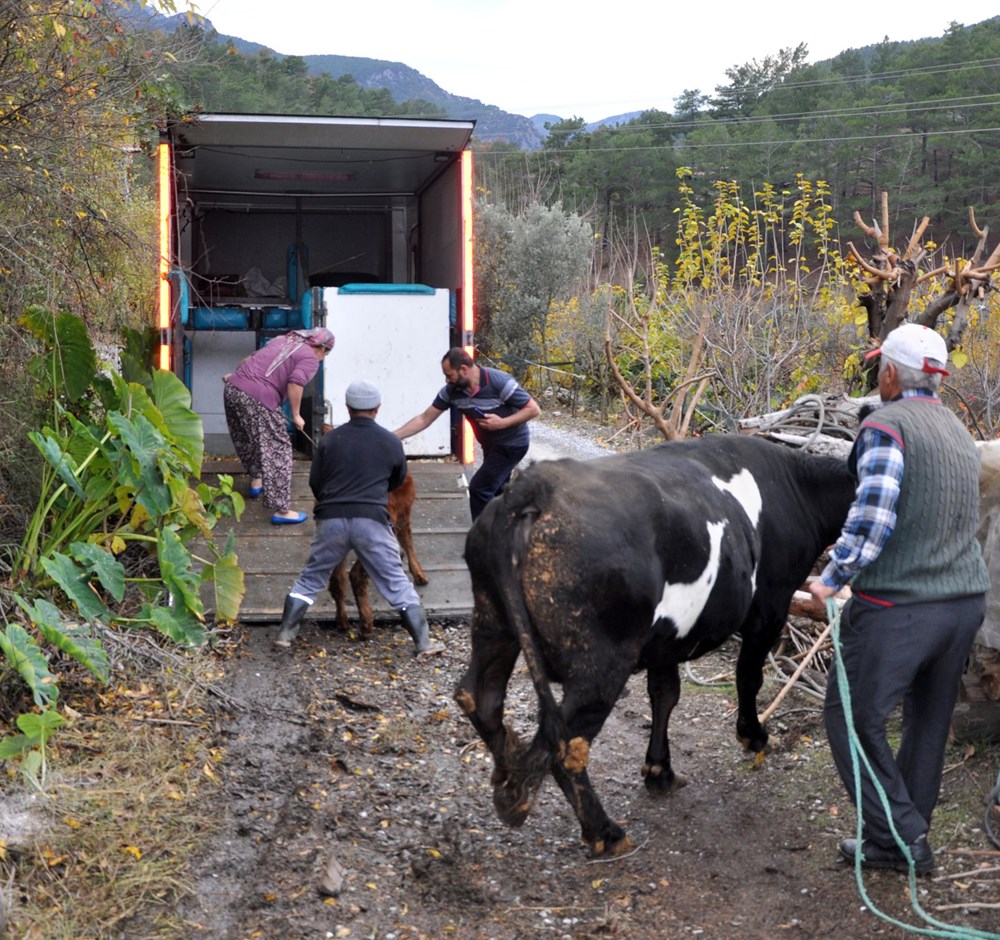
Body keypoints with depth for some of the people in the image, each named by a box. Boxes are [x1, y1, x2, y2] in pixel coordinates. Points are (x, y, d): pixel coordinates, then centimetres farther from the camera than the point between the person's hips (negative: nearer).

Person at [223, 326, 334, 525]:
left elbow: (250, 358, 31)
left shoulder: (282, 340, 23)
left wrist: (235, 375, 46)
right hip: (258, 401, -8)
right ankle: (280, 510, -3)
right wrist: (296, 415, -4)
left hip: (233, 389, 8)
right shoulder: (310, 359, 1)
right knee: (277, 451, -3)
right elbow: (295, 384, -15)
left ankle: (256, 481, 46)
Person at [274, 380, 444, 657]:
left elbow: (314, 482, 11)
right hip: (372, 520, -1)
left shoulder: (330, 439, 7)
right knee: (396, 582, 5)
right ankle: (423, 642, 3)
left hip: (332, 520, 1)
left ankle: (285, 634, 15)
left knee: (310, 579, 16)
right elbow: (398, 480, 22)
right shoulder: (391, 442, 6)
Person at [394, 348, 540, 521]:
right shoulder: (451, 390, -12)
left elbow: (534, 409, -23)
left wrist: (502, 423, -32)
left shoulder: (499, 383, -29)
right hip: (491, 445, 7)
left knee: (478, 488, -13)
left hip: (511, 445, -7)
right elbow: (424, 419, -8)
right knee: (496, 492, 19)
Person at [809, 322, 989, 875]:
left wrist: (833, 578, -11)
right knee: (930, 722, 17)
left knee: (851, 716, 4)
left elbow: (873, 514, -23)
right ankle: (905, 839, 28)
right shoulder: (958, 432, 15)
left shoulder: (886, 425, -12)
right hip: (965, 597, 8)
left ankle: (901, 840, 5)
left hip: (898, 603, -8)